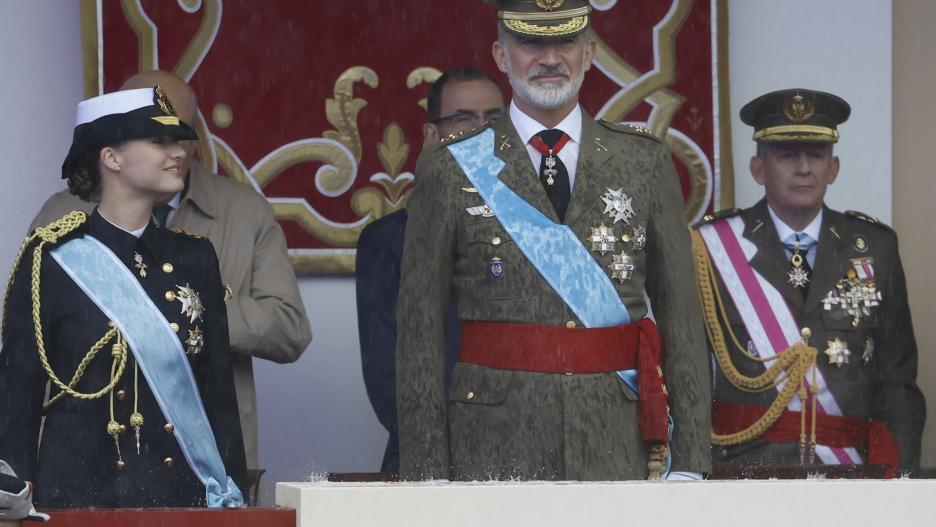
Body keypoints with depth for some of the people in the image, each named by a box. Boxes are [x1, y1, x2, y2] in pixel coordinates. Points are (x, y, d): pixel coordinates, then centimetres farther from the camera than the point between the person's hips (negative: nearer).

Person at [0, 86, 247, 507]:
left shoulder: (193, 257, 9)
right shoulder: (51, 259, -3)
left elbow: (220, 389, 11)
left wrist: (230, 499, 6)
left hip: (181, 494, 3)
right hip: (80, 494, -3)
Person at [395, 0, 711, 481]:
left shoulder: (645, 164, 9)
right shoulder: (449, 172, 4)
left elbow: (680, 316, 8)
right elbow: (419, 336, 2)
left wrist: (688, 462, 1)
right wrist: (427, 478, -3)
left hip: (620, 452, 1)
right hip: (496, 454, -1)